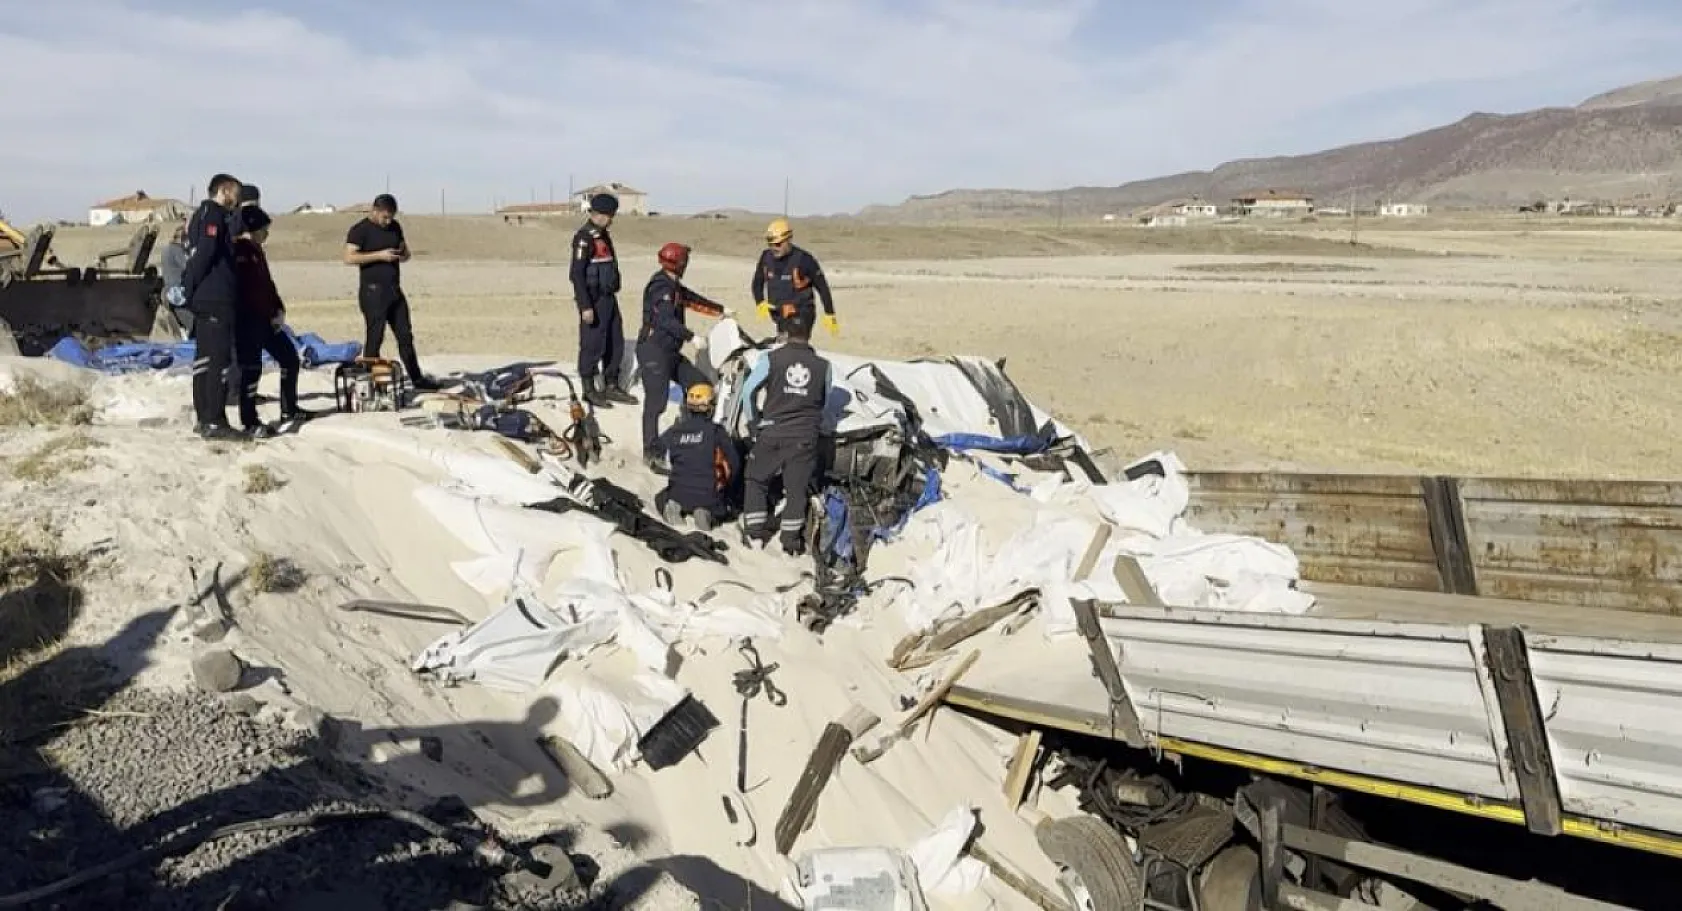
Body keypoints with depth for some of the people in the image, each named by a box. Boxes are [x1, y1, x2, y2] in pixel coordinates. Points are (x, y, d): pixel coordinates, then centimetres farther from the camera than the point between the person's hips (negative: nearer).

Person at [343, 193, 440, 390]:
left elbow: (405, 254, 24)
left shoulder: (394, 227, 14)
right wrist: (379, 255, -21)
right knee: (374, 337, -4)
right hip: (373, 291, -7)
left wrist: (403, 253, -1)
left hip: (394, 290, 7)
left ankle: (417, 378, 16)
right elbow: (349, 258, -17)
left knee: (405, 335, 10)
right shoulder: (360, 230, -6)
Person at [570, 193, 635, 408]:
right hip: (594, 301, -9)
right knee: (593, 346, -1)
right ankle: (589, 391, 9)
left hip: (609, 298, 9)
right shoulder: (584, 237, -15)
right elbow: (577, 273, -20)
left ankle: (611, 387, 23)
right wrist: (586, 307, -23)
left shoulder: (602, 234, 14)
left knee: (616, 344, 13)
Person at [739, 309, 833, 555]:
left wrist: (755, 421, 12)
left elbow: (747, 391, -2)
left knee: (755, 479, 17)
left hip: (771, 433, 0)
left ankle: (754, 533, 16)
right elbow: (824, 402, 9)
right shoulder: (823, 366, -3)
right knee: (797, 487, 9)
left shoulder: (771, 359, -7)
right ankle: (791, 540, 11)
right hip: (806, 437, 1)